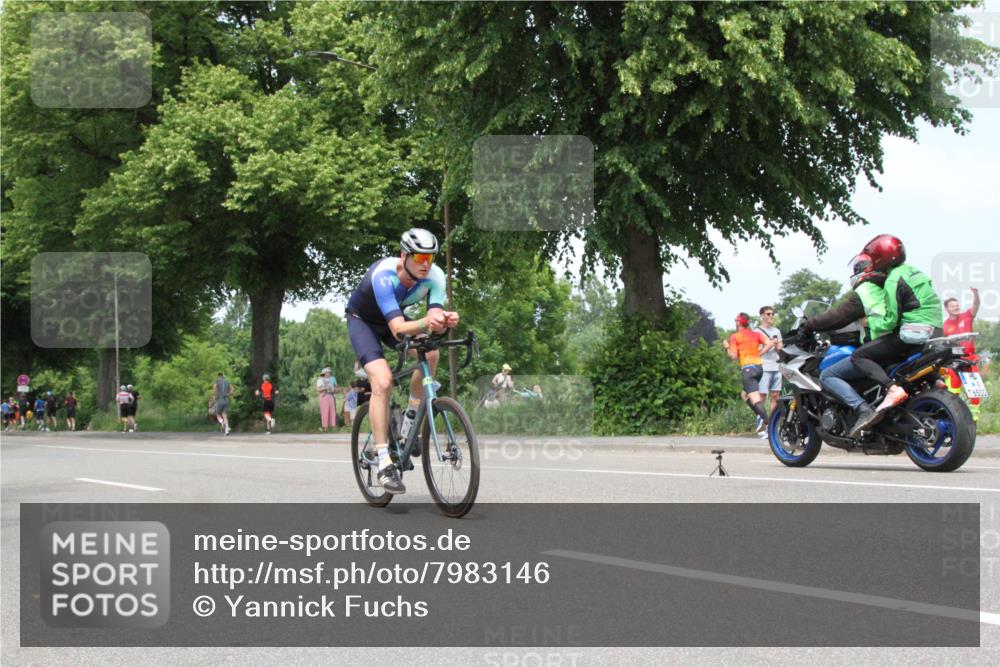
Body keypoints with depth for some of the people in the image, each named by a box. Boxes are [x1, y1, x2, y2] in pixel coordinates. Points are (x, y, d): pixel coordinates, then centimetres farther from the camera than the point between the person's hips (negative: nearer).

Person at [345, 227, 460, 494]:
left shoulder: (434, 276, -24)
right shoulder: (383, 275, -38)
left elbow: (435, 315, -31)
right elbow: (398, 328, -47)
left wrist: (446, 320, -55)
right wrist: (425, 323, -66)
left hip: (393, 319, 5)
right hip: (362, 320, -5)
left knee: (430, 353, -23)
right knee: (382, 381, -25)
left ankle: (410, 419, -1)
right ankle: (384, 462, -23)